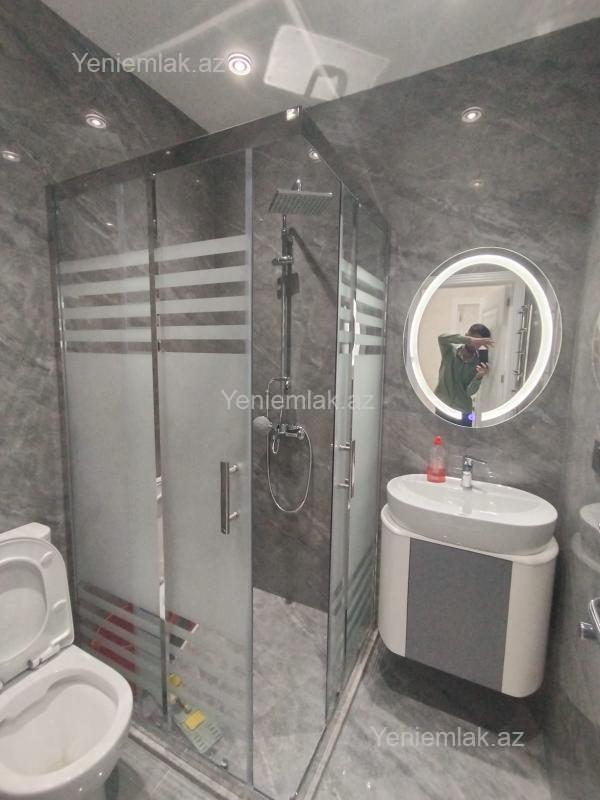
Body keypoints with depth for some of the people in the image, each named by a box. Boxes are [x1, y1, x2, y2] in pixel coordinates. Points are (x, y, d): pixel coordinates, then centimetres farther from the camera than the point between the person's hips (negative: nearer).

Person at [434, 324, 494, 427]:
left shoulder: (479, 363, -5)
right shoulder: (450, 350, -8)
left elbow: (470, 392, -12)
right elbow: (442, 338, -31)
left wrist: (479, 377, -31)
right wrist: (470, 340, -40)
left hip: (463, 414, 1)